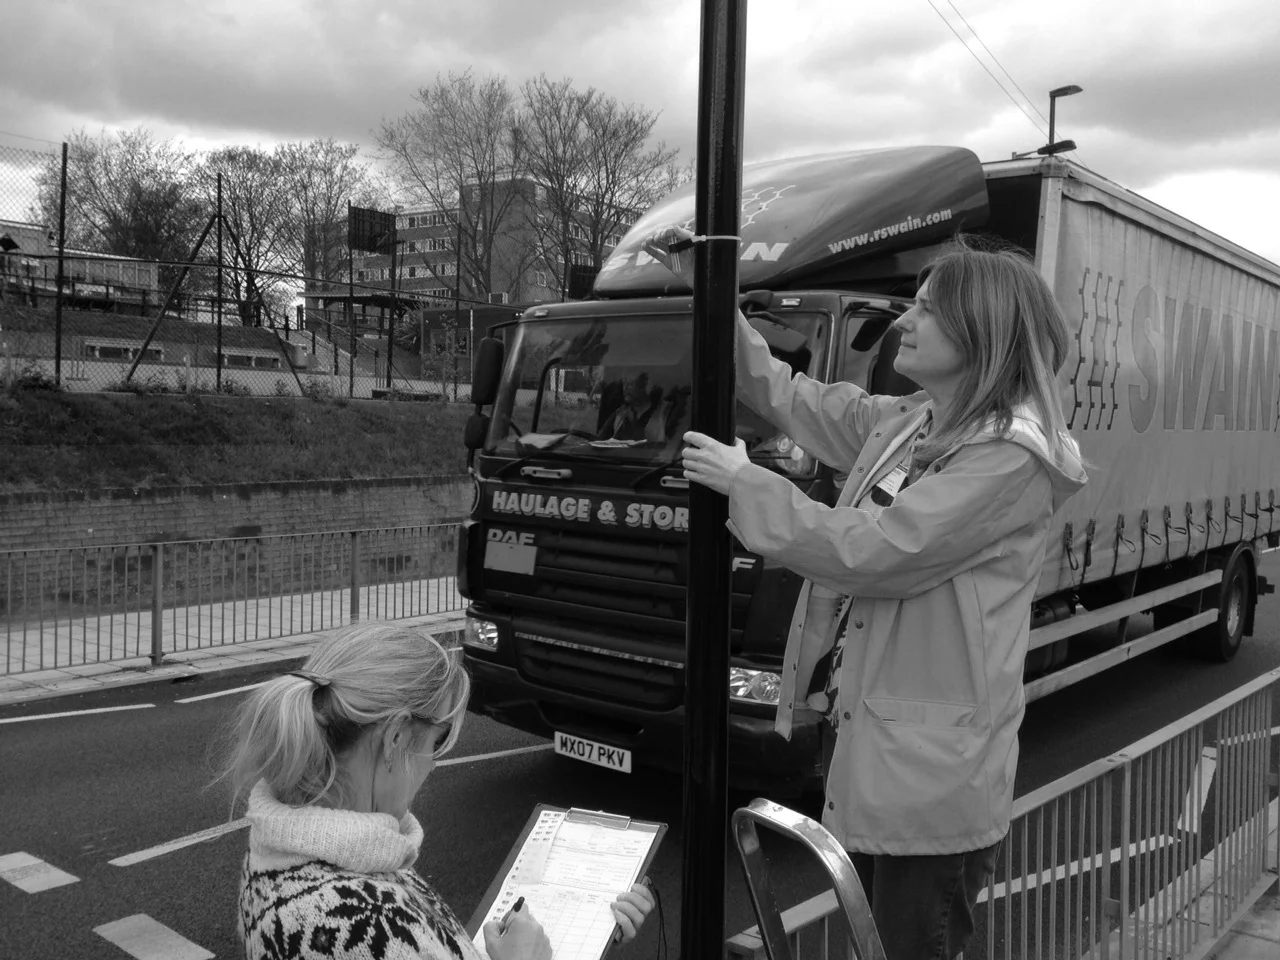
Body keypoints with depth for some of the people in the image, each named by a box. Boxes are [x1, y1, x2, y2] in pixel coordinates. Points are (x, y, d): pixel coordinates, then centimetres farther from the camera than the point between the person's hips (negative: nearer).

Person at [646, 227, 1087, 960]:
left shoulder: (1010, 458, -19)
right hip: (866, 736, 9)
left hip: (932, 771, -8)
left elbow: (869, 553, -23)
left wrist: (745, 483, -14)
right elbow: (788, 397, 15)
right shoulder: (904, 424, 7)